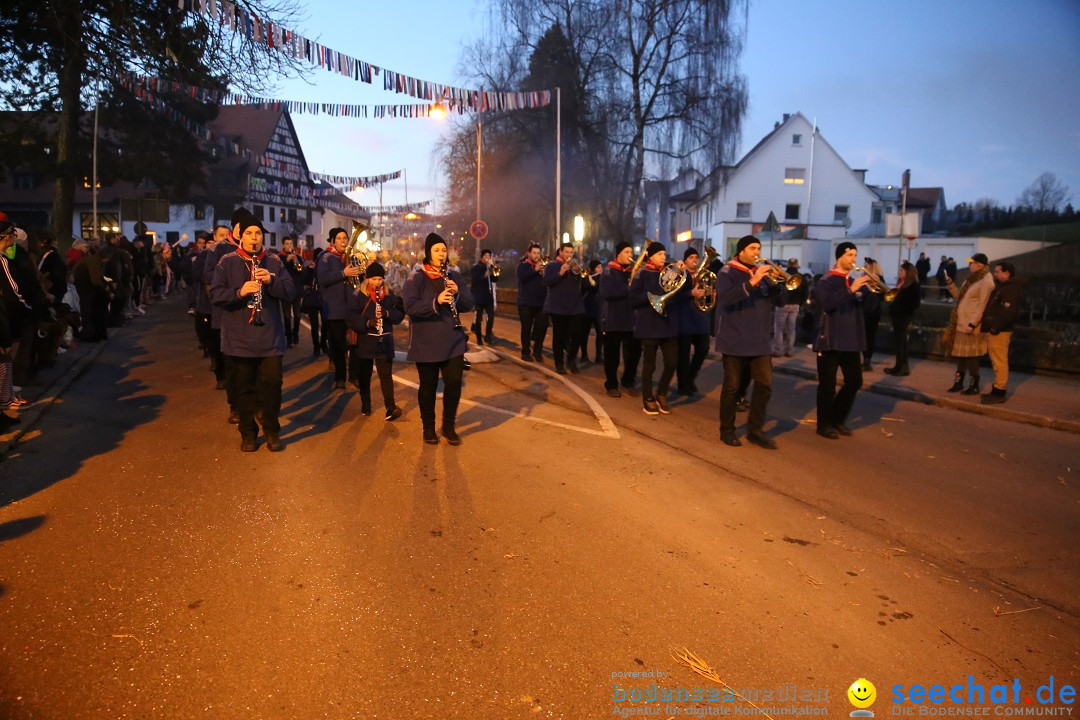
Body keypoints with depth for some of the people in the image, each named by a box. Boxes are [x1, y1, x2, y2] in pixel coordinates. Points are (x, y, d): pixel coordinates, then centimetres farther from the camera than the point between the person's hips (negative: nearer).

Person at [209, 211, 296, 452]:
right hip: (239, 338, -1)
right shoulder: (227, 262, 2)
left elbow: (290, 292, 1)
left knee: (272, 383, 2)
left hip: (270, 337, 1)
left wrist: (271, 281, -17)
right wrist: (239, 292, -22)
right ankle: (248, 433, 20)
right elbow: (215, 294, -5)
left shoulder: (274, 261, 6)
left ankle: (272, 430, 19)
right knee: (244, 387, 7)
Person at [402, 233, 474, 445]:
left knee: (454, 383, 1)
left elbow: (469, 304, 5)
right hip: (426, 344, -3)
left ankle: (449, 426, 20)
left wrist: (458, 293, -16)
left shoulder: (454, 276, 8)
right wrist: (436, 302, -30)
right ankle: (428, 427, 24)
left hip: (453, 342, 3)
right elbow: (410, 307, -17)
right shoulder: (416, 279, -5)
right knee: (428, 386, 6)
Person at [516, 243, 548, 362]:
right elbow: (522, 277, -19)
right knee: (526, 328, 1)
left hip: (541, 302, 4)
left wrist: (544, 273, -13)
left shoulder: (542, 266, 14)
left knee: (542, 326, -1)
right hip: (526, 302, -4)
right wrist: (535, 270, -23)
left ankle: (537, 351, 13)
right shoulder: (523, 265, 1)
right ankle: (525, 352, 10)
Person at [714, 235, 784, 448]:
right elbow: (724, 299, -23)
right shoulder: (727, 273, -4)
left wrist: (775, 283, -13)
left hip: (760, 341, 5)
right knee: (732, 386, 3)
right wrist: (751, 283, -31)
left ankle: (755, 430, 11)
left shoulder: (763, 273, 12)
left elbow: (780, 301, 7)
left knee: (765, 384, 0)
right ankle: (727, 430, 15)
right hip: (735, 340, -5)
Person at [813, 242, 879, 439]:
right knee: (827, 385, -1)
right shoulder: (826, 281, -6)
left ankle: (838, 419, 24)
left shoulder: (854, 282, 13)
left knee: (855, 381, 9)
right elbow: (827, 302, -24)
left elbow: (870, 304, 6)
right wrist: (851, 289, -30)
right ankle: (824, 424, 10)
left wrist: (872, 288, -12)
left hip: (851, 340, 7)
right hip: (830, 340, -7)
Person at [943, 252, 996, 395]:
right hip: (960, 324, 9)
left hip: (971, 326, -9)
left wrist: (972, 324, -23)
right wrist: (950, 284, 8)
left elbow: (982, 306, -19)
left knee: (971, 357, -1)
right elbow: (959, 297, 19)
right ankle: (958, 382, 22)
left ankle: (974, 386, 9)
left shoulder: (986, 281, -14)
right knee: (960, 354, 14)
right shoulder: (972, 279, 14)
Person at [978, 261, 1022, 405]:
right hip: (993, 330, 11)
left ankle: (999, 393, -5)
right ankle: (997, 390, 22)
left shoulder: (1011, 289, -14)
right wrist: (988, 326, 15)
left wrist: (995, 327, -22)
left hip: (999, 332, -11)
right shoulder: (1002, 287, 19)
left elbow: (1008, 312, -23)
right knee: (997, 362, 15)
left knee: (1000, 362, -7)